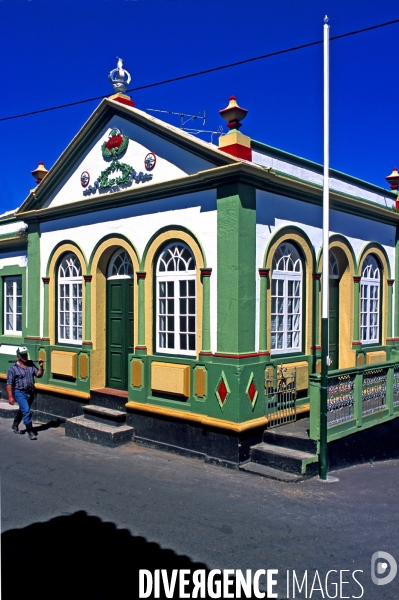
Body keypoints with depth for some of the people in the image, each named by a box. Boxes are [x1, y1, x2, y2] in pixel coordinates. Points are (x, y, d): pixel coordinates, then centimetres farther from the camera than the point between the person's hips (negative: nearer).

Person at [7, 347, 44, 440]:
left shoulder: (31, 364, 4)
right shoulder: (13, 368, -9)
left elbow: (39, 374, 3)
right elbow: (9, 384, -9)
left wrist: (41, 367, -14)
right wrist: (10, 397, -14)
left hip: (30, 393, 6)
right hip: (20, 393, -6)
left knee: (22, 410, 21)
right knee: (26, 411, -15)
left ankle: (15, 425, 44)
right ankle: (30, 431, -7)